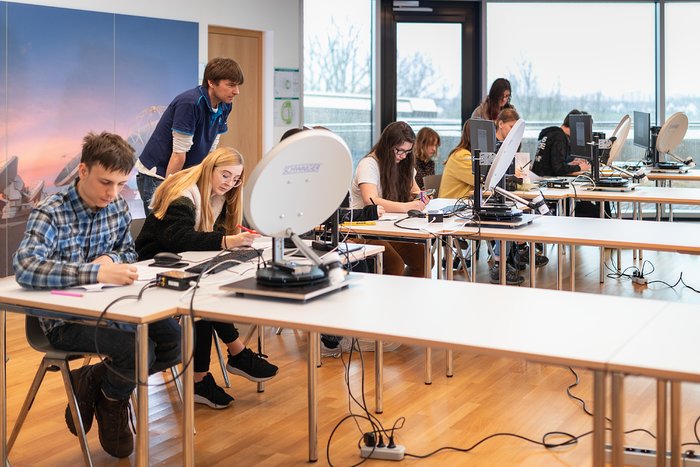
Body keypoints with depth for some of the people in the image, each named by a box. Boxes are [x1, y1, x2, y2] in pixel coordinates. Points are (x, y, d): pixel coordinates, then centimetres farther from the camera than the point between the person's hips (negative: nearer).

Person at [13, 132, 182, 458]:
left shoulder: (117, 208, 2)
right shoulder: (50, 213, -18)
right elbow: (24, 268, -34)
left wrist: (112, 257, -9)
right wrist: (98, 273, -42)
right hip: (66, 320, -7)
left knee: (174, 339, -12)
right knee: (138, 350, -28)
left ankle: (96, 381, 12)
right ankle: (110, 399, 9)